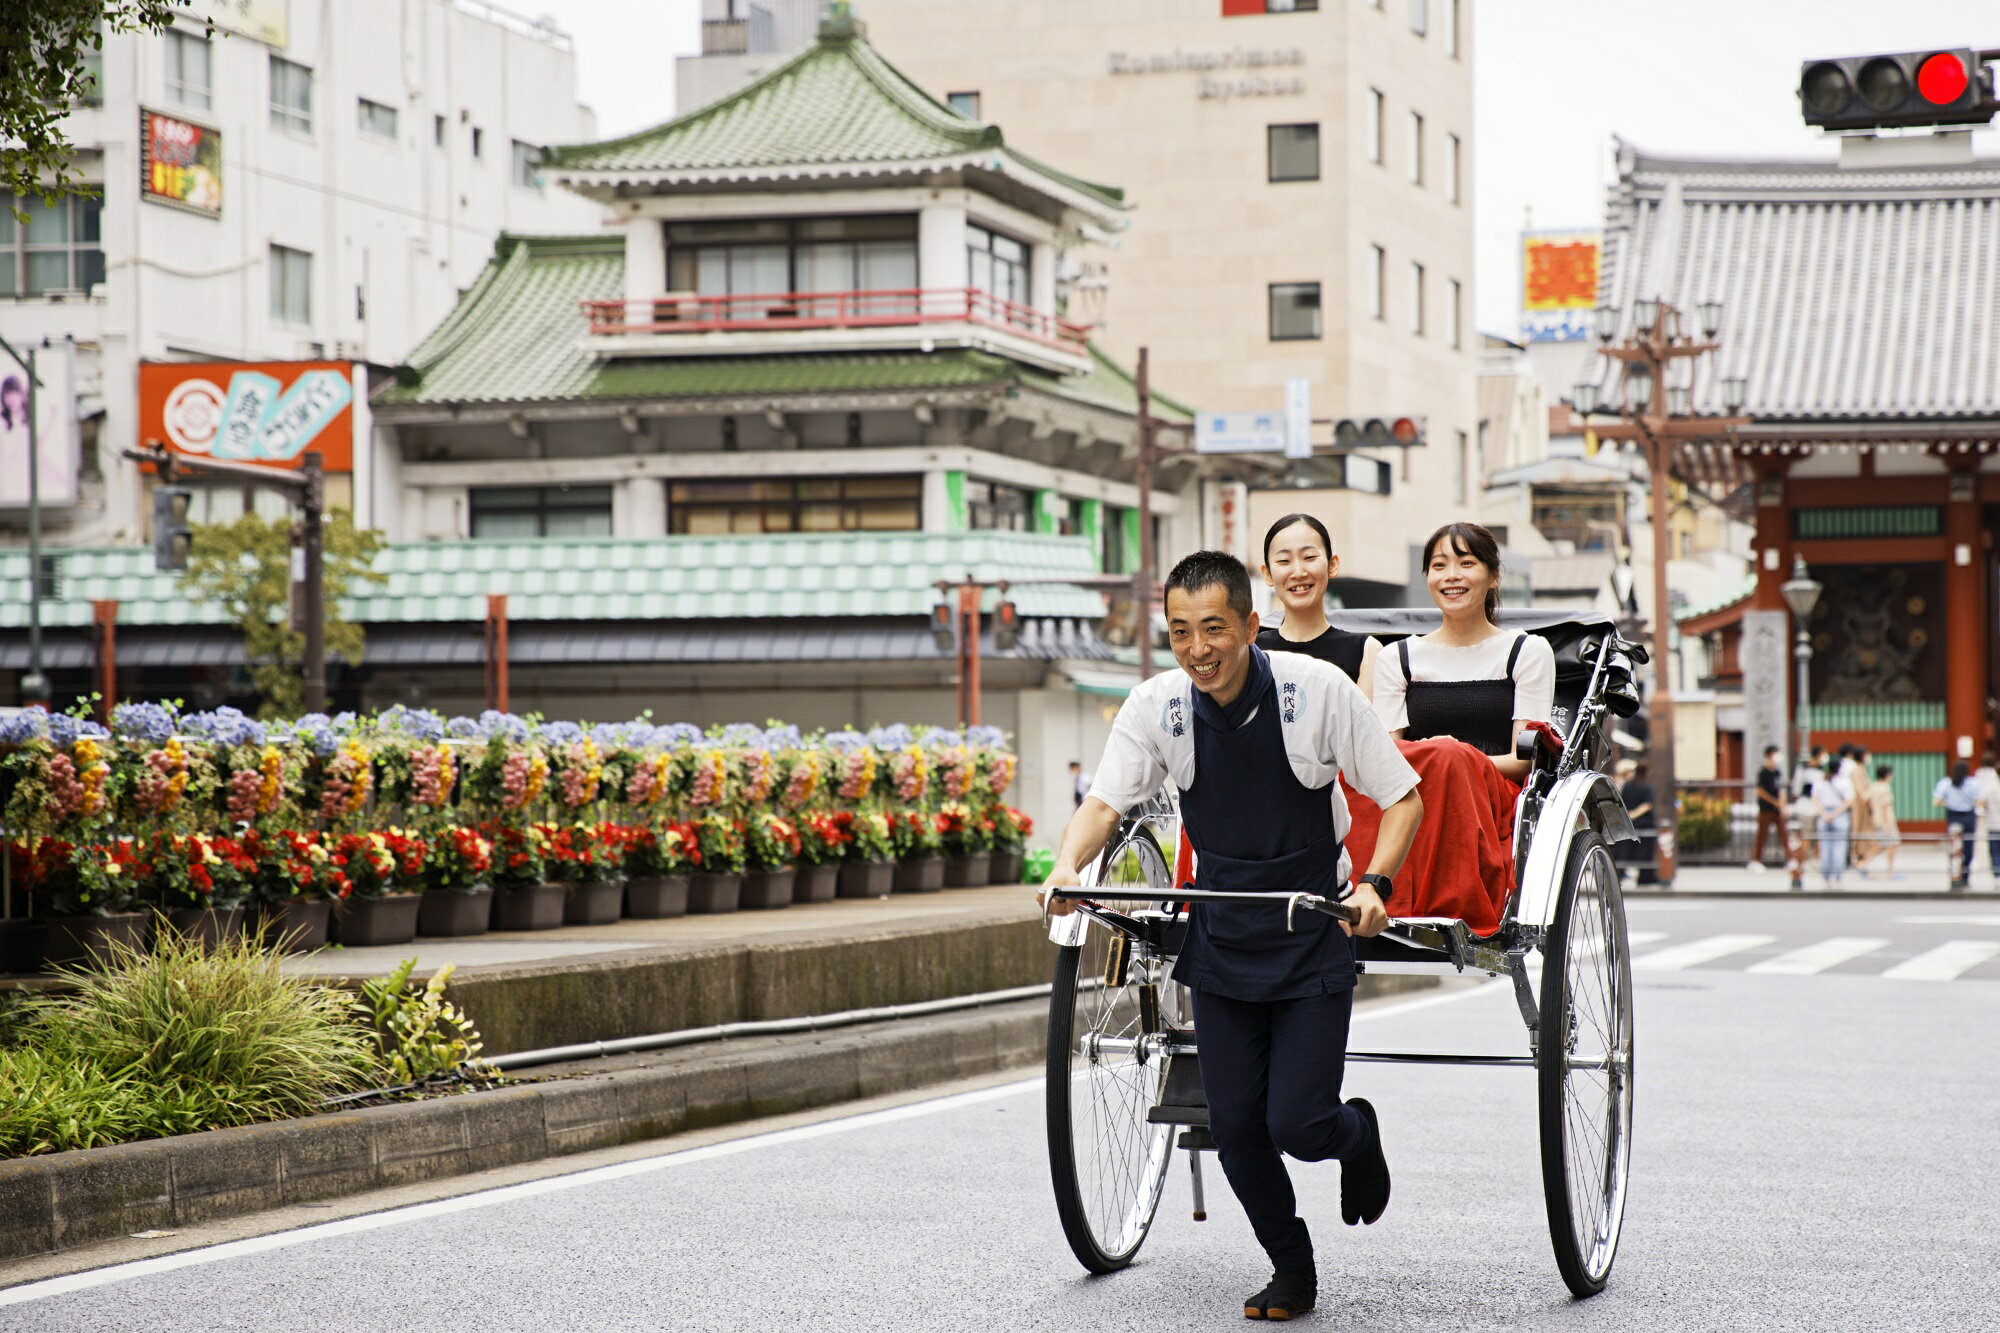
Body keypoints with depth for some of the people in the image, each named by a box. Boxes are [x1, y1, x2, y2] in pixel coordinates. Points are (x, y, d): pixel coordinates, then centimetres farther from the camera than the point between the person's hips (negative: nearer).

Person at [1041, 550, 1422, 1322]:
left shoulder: (1320, 690, -15)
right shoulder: (1155, 706, -7)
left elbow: (1403, 799, -10)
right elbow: (1105, 802, -10)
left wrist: (1374, 883, -26)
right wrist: (1069, 863, -32)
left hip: (1314, 941, -3)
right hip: (1220, 946, 3)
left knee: (1296, 1125, -9)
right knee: (1235, 1130, 3)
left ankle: (1358, 1133, 28)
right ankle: (1292, 1273, 26)